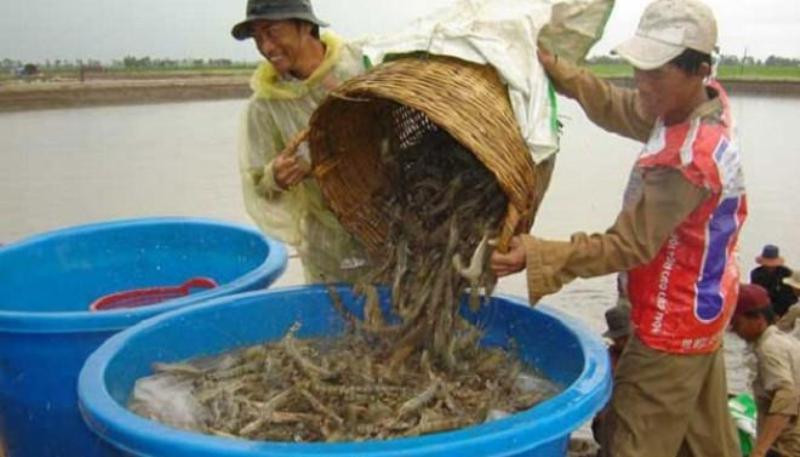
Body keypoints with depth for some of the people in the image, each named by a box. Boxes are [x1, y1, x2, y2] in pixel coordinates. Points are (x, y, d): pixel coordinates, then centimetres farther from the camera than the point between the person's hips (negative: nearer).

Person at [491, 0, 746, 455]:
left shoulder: (688, 159, -32)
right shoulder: (708, 99, -7)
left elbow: (628, 247, -27)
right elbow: (616, 108, 2)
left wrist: (537, 256, -31)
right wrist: (554, 69, -8)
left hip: (674, 325, -9)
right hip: (700, 309, 9)